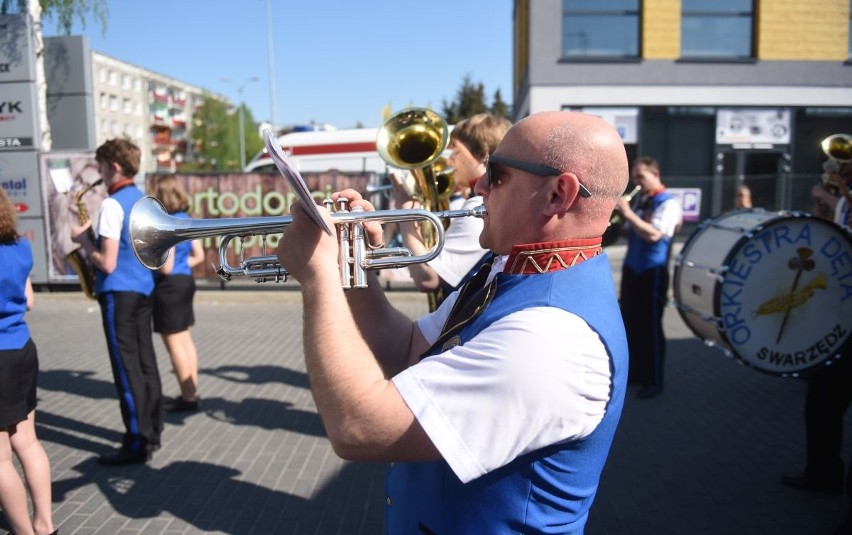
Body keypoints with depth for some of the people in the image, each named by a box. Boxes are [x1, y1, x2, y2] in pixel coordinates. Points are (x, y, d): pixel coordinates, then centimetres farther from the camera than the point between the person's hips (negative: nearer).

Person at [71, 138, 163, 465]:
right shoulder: (144, 200, 10)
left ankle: (137, 443, 3)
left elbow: (107, 263, -20)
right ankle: (152, 432, 21)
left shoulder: (112, 205, -16)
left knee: (127, 369, -3)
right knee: (145, 363, 13)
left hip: (119, 292, -9)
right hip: (143, 288, 9)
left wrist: (83, 238, -5)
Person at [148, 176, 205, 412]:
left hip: (169, 286, -9)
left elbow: (165, 267, -20)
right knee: (185, 340, 14)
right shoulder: (186, 220, 8)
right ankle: (192, 392, 21)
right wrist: (181, 265, 10)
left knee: (174, 344, 0)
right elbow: (199, 256, 13)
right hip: (185, 281, 9)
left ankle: (188, 397, 7)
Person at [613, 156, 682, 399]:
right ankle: (634, 371, 26)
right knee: (630, 322, 12)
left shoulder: (668, 203, -12)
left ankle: (654, 381, 10)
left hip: (653, 272, -8)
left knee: (650, 326, -1)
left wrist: (627, 213, -27)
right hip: (631, 268, 8)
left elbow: (653, 234, -25)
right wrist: (618, 214, -3)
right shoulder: (639, 200, 12)